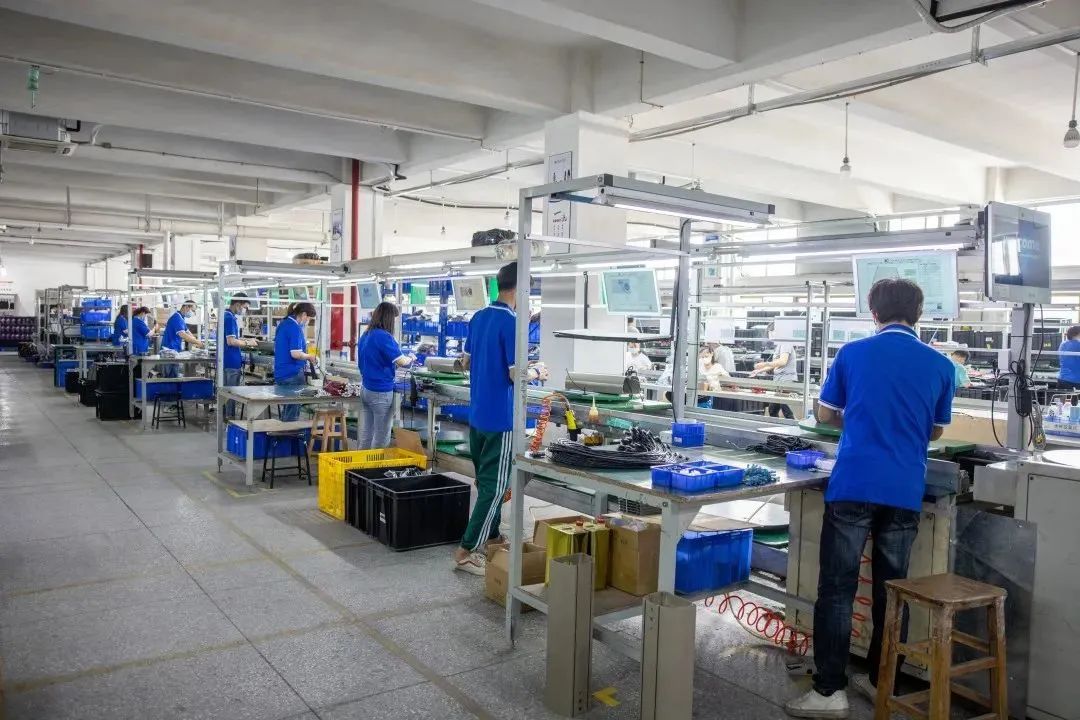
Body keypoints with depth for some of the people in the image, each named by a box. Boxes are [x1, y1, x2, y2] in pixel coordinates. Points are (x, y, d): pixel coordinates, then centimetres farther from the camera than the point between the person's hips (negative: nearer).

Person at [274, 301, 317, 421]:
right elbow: (295, 354, -24)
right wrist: (309, 357, -6)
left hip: (280, 373, 9)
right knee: (292, 414, -1)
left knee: (286, 410, 18)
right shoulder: (296, 328, -17)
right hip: (293, 374, -9)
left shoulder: (282, 324, 11)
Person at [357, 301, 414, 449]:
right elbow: (402, 361, -17)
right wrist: (411, 359, 3)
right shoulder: (383, 336, -17)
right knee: (381, 438, 2)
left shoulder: (365, 336, 9)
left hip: (365, 389, 8)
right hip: (381, 392, -8)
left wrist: (393, 363, 16)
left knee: (366, 435, 11)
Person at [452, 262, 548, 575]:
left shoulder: (478, 317, 7)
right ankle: (466, 551, 2)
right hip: (500, 417, -8)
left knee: (487, 482, 19)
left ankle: (490, 539, 31)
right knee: (495, 486, 0)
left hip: (477, 414, 8)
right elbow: (515, 374, -20)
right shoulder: (511, 323, -17)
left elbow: (466, 362, 16)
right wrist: (537, 373, -1)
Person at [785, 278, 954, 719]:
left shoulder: (852, 353, 2)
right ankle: (882, 681, 26)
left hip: (853, 486, -3)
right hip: (905, 492, 3)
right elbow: (935, 431, 18)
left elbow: (825, 415, 12)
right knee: (891, 589, 14)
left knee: (837, 589, 1)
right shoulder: (940, 365, 6)